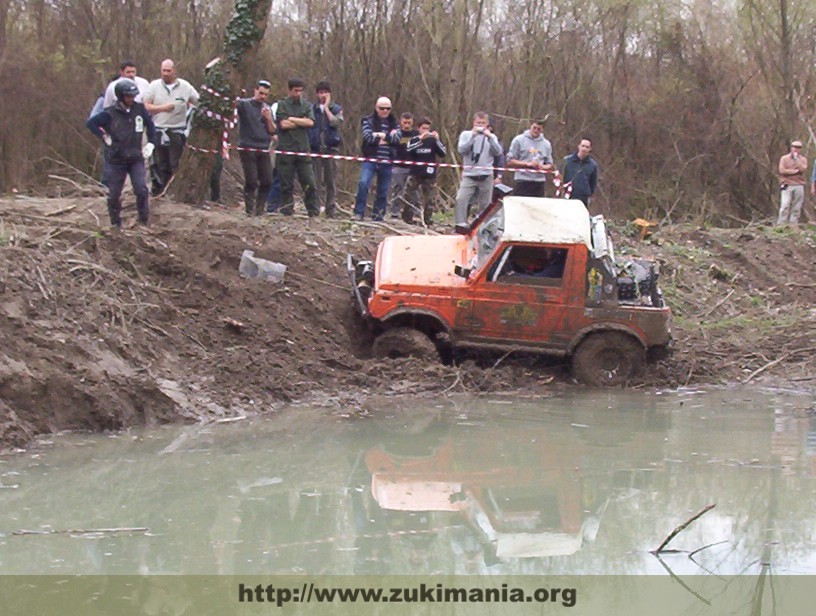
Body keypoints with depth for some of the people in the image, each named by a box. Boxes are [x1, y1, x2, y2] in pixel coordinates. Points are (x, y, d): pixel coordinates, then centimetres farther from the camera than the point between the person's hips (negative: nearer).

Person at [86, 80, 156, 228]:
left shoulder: (139, 109, -2)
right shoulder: (110, 113, -10)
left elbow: (150, 124, 14)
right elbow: (91, 123, -6)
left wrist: (150, 143, 9)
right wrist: (105, 137, -8)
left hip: (136, 158, 1)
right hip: (117, 159, -1)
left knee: (141, 189, -14)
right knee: (114, 194, 4)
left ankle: (144, 220, -1)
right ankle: (116, 223, 19)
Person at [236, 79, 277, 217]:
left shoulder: (267, 109, 16)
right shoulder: (245, 104, 1)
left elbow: (273, 131, 12)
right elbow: (234, 104, -20)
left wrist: (268, 118, -5)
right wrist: (235, 101, -41)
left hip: (263, 150, 5)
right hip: (248, 149, -5)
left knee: (267, 182, -1)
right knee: (251, 182, -10)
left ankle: (260, 210, 11)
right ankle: (250, 211, -4)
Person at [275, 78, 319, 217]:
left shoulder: (307, 105, 12)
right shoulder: (282, 105, 4)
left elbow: (310, 122, -3)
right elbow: (283, 124, -9)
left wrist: (292, 119, -6)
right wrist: (302, 122, -2)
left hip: (303, 148, 2)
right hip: (286, 149, -2)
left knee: (309, 183, -2)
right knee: (286, 184, 1)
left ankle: (314, 212, 0)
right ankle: (287, 212, 7)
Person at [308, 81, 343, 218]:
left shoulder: (336, 109, 9)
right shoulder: (312, 109, 11)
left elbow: (337, 123, -9)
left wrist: (326, 108, -4)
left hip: (331, 148, 0)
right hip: (316, 148, 0)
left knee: (331, 181, 0)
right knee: (318, 180, -6)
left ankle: (331, 209, 2)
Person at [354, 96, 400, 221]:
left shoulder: (394, 124, 13)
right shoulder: (368, 121, 4)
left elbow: (397, 139, -5)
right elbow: (367, 136, -13)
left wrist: (380, 135, -12)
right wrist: (389, 137, -8)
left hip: (386, 163, 3)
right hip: (370, 160, -3)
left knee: (383, 191, 6)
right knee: (363, 183, -20)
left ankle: (378, 215, 16)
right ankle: (359, 213, -16)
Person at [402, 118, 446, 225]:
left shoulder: (433, 140, 5)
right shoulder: (414, 140, 4)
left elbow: (443, 154, -6)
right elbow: (409, 151, -16)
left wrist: (437, 140, -18)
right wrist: (421, 139, -24)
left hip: (430, 175, 0)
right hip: (415, 173, 0)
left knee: (430, 198, -1)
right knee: (408, 196, -3)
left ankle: (428, 219, 7)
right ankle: (407, 219, 8)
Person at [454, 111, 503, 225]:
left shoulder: (491, 137, 12)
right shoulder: (466, 134, 7)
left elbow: (498, 152, -3)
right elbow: (461, 149, -8)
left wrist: (489, 137, -13)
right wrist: (473, 136, -16)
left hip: (486, 176, 2)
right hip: (469, 176, -2)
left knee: (485, 204, 5)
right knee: (460, 200, -20)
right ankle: (460, 224, -19)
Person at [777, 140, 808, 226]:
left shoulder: (803, 160, 13)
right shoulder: (784, 159, 7)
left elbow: (803, 169, -6)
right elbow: (782, 170, -7)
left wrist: (796, 159, -8)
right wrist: (795, 171, -7)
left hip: (799, 186, 2)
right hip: (787, 186, -2)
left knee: (796, 208, -1)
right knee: (785, 206, -11)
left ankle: (793, 224, 2)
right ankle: (781, 224, -12)